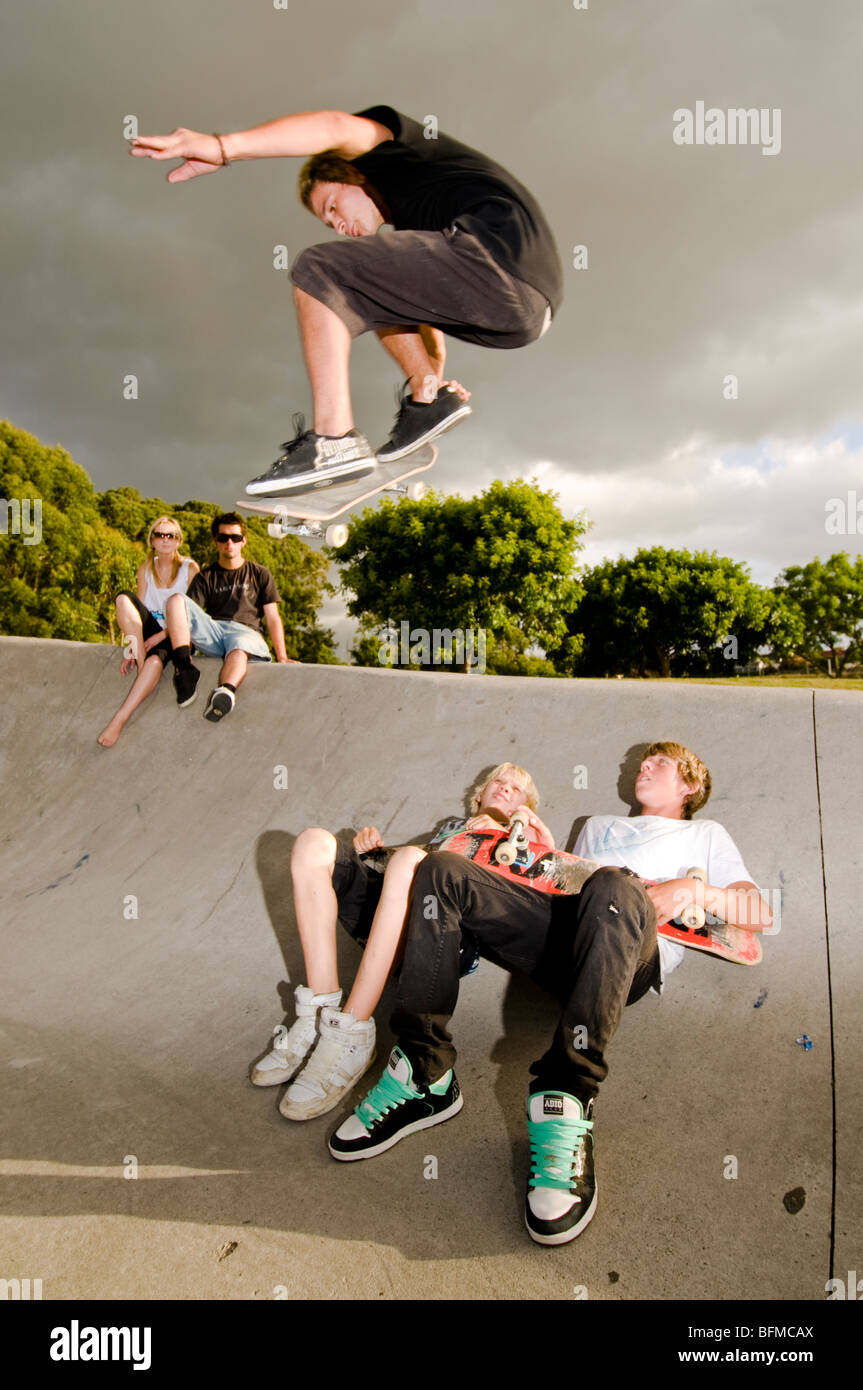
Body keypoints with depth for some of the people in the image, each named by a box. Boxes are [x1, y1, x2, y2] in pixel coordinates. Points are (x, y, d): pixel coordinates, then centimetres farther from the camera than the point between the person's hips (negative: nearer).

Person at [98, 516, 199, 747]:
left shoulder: (190, 568, -1)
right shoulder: (145, 569, 11)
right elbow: (139, 610, 6)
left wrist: (160, 636, -17)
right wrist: (132, 649, -7)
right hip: (147, 632, 4)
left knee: (155, 659, -38)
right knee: (123, 598, -23)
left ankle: (119, 720, -39)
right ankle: (141, 663, -28)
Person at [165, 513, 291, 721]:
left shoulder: (260, 575, 22)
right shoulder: (206, 577, 23)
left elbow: (272, 618, 14)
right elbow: (190, 614, 10)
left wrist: (282, 658, 2)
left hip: (245, 631, -2)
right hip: (212, 628, 3)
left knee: (239, 651, -41)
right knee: (176, 600, -23)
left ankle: (225, 691, -74)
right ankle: (184, 668, -37)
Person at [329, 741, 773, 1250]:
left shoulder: (706, 835, 32)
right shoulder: (600, 826, 44)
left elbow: (759, 912, 17)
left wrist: (694, 889, 0)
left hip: (629, 953, -4)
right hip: (557, 932, 5)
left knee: (615, 888, -40)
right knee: (443, 870, -18)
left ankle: (565, 1101, -44)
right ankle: (425, 1076, -24)